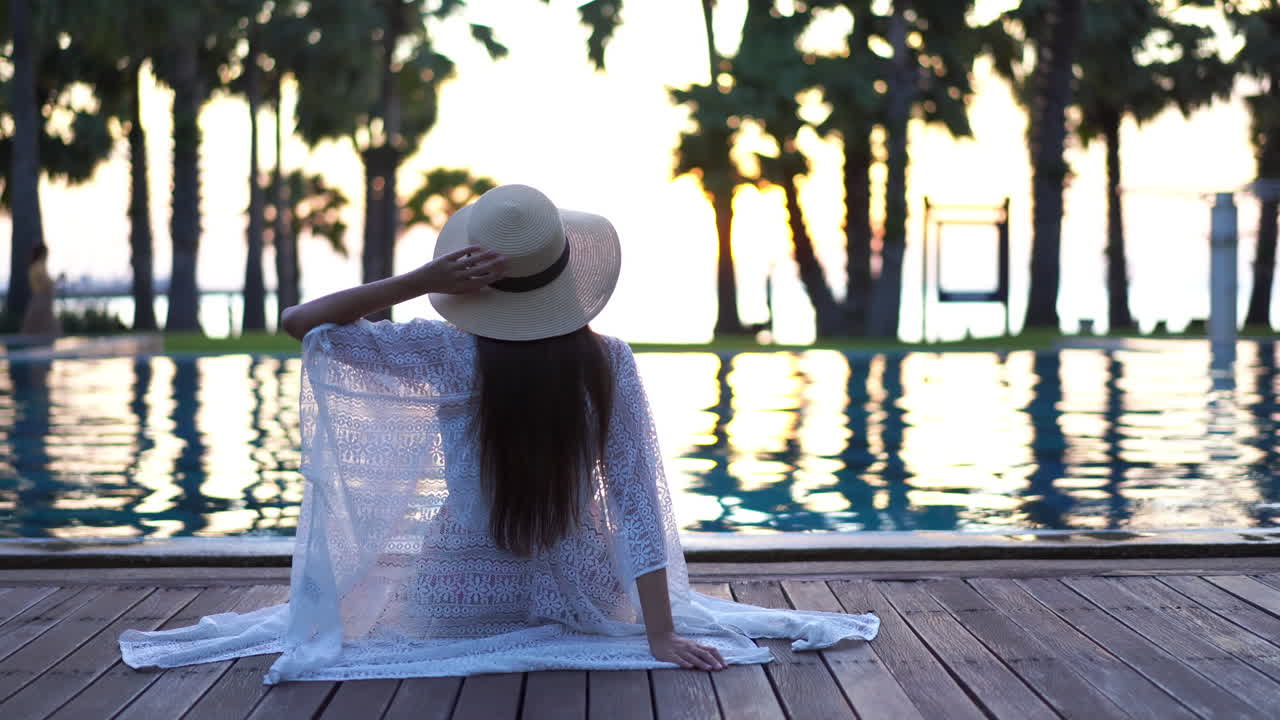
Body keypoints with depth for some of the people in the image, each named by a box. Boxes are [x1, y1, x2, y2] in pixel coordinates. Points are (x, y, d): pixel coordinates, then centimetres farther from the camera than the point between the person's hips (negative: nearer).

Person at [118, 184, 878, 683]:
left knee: (379, 578, 36)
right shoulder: (610, 364, -14)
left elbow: (300, 322, -14)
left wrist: (417, 282, -20)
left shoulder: (451, 356, -18)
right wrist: (662, 636, -16)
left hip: (458, 599, -1)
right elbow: (638, 502, -17)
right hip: (582, 602, 1)